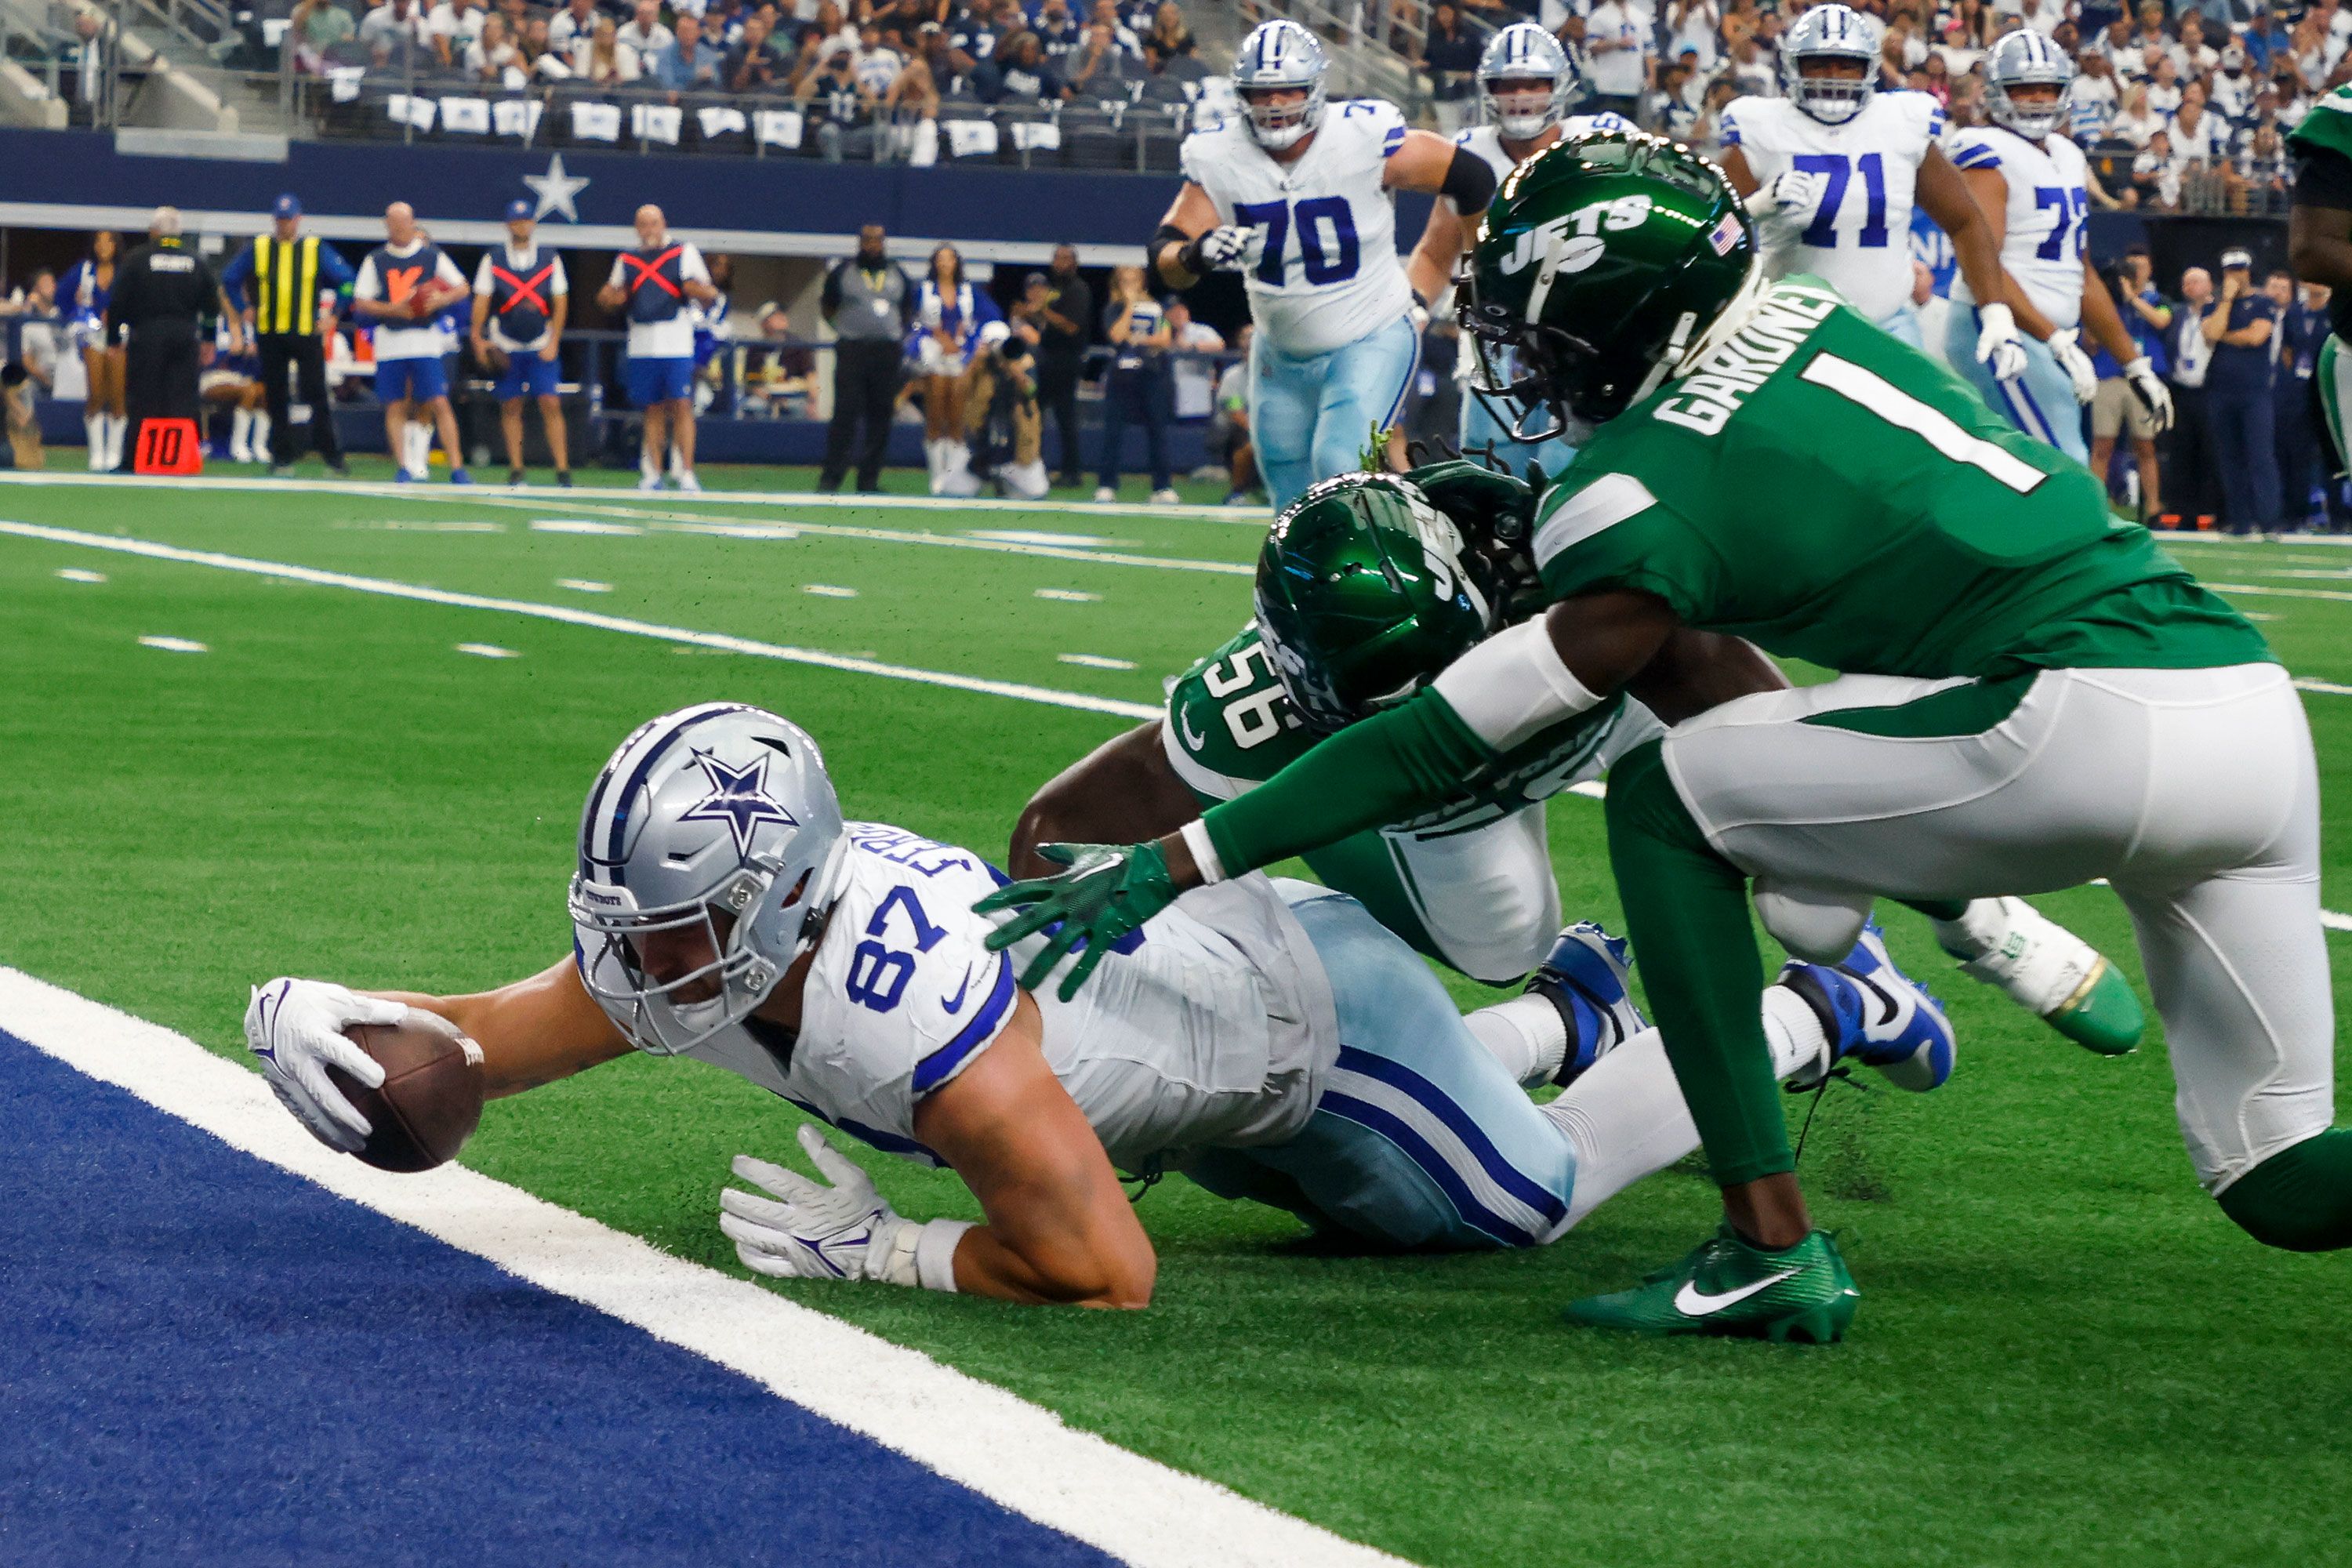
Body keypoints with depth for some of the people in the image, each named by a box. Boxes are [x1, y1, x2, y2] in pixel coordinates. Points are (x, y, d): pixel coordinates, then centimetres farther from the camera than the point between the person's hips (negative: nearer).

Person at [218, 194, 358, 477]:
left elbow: (348, 281, 6)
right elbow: (229, 279, 17)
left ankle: (332, 456, -4)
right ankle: (282, 458, 8)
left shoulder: (316, 249, 3)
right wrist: (244, 310, 12)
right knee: (276, 400, 4)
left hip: (307, 334, -2)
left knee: (317, 395, -7)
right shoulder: (258, 248, 7)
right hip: (269, 334, 2)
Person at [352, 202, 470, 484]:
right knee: (395, 407, 1)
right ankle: (402, 465, 8)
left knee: (439, 403, -7)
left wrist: (441, 299, -10)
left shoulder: (432, 256, 6)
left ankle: (457, 467, -6)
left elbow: (462, 288, 10)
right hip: (389, 342, 1)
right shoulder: (376, 260, 6)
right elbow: (361, 302, 2)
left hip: (425, 342, -1)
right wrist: (392, 309, -14)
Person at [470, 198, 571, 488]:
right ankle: (516, 469, 7)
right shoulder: (492, 260, 3)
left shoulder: (550, 260, 5)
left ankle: (562, 468, -7)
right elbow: (481, 301, 3)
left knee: (551, 404, -8)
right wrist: (478, 339, -5)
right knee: (511, 407, 1)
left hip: (541, 345, 0)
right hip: (506, 345, 0)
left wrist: (553, 342, -3)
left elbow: (560, 303, 5)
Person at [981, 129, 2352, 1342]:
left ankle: (1771, 1244, 2)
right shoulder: (1811, 327, 16)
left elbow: (1446, 743, 1)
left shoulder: (1647, 504, -5)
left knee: (1663, 801, 7)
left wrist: (1176, 864, 5)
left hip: (2087, 721, -8)